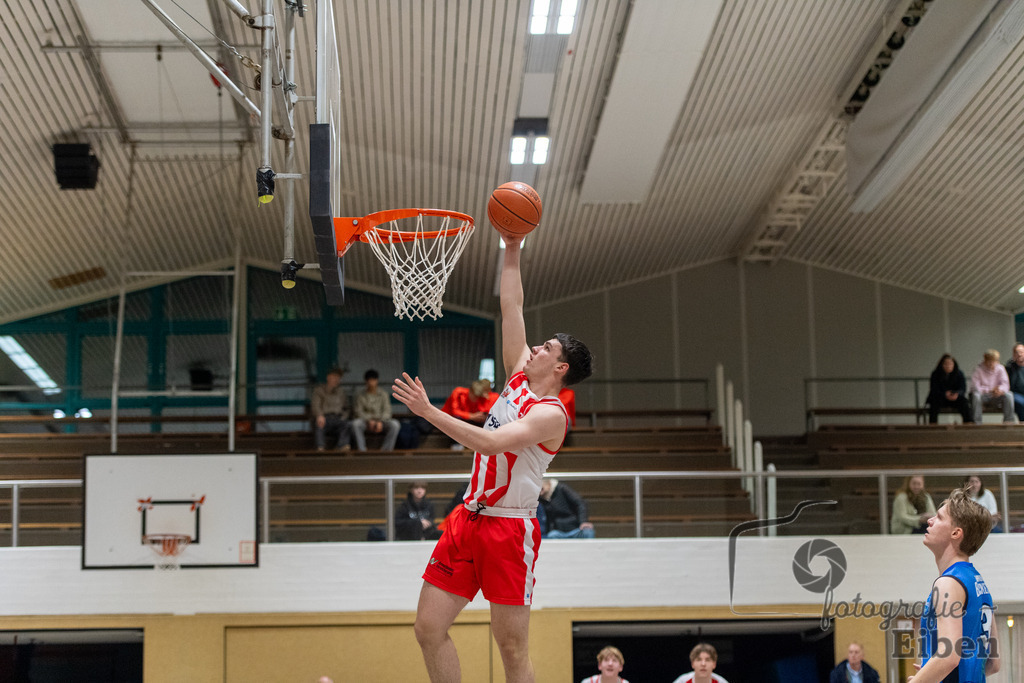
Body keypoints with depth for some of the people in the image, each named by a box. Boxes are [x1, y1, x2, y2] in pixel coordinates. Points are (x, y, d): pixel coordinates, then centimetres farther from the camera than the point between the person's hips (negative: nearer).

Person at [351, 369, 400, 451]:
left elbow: (387, 411, -1)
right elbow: (359, 412, -3)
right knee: (355, 423, -34)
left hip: (381, 421, 1)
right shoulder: (360, 396, 6)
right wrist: (369, 420, -21)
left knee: (395, 424, -30)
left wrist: (380, 422, -21)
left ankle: (386, 450, -29)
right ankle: (361, 450, -33)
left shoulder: (384, 395, 8)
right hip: (366, 422, -1)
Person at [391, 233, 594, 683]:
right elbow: (511, 308, 18)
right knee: (429, 627, 2)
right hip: (468, 519, 8)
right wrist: (512, 253, 16)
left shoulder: (550, 414, -12)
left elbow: (492, 442, -26)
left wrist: (429, 413, -27)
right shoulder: (519, 377, 12)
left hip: (510, 528, -8)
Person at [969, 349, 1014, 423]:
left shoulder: (1000, 369, 3)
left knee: (1008, 395, -27)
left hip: (995, 397, 3)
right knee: (976, 395, -38)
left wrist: (1000, 389, -29)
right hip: (983, 396, -3)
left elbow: (1005, 385, -3)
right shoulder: (978, 370, -7)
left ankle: (1008, 422, -22)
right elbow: (975, 387, -17)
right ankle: (977, 422, -34)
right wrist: (990, 390, -31)